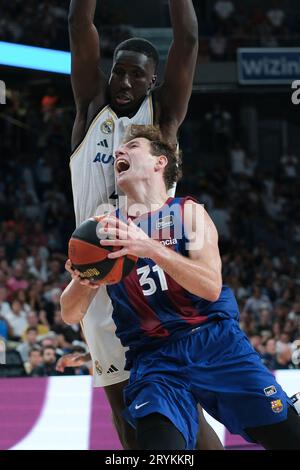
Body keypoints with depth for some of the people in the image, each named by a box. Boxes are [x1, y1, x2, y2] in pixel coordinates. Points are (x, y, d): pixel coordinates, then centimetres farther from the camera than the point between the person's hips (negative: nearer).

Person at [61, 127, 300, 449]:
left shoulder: (189, 212, 6)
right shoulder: (105, 229, 10)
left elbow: (211, 287, -11)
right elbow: (70, 314, 7)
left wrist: (150, 248, -24)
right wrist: (82, 281, -16)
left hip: (215, 340, 0)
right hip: (153, 358, 0)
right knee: (160, 446, -28)